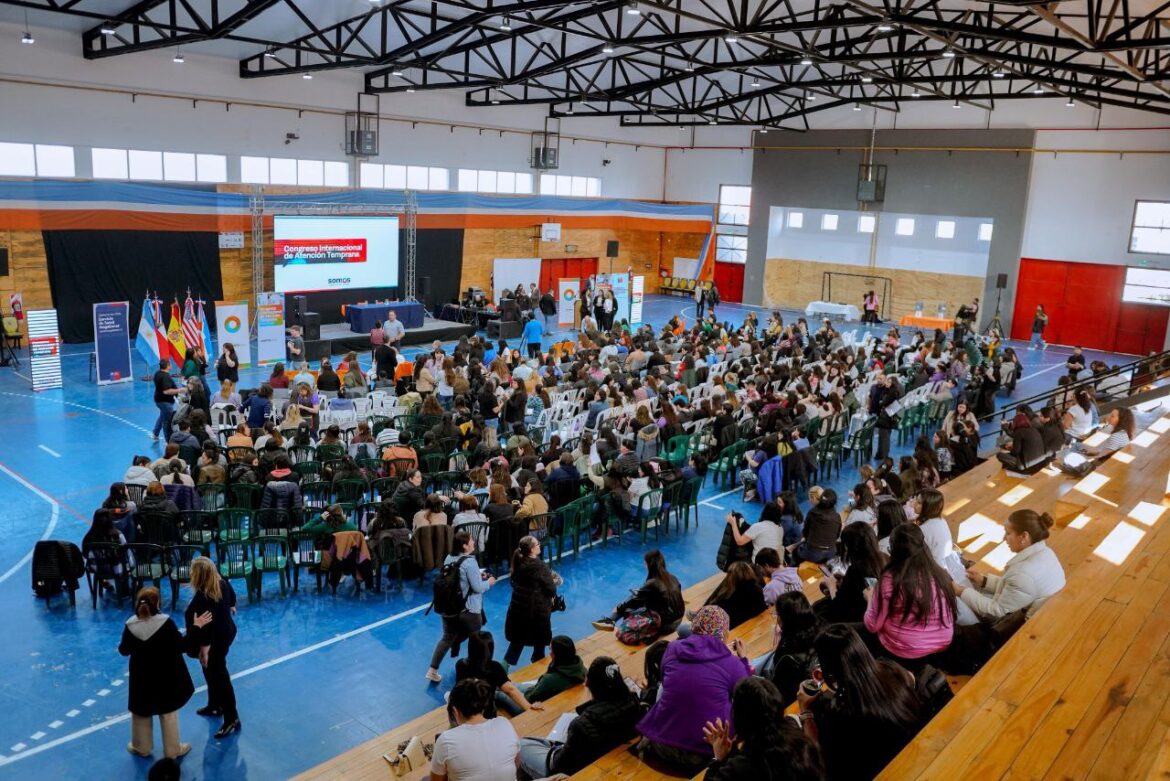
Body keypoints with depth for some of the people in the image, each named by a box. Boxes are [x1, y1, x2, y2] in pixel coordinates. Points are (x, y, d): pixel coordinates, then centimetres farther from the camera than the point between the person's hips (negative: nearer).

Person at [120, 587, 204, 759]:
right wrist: (196, 627, -10)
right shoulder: (166, 623, -22)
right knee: (168, 713, 12)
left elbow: (124, 651, 1)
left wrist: (122, 645, 24)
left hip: (141, 677, 2)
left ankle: (141, 747, 38)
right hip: (166, 677, -2)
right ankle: (173, 750, 24)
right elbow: (181, 646, -18)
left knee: (141, 712, 23)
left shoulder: (130, 625, -13)